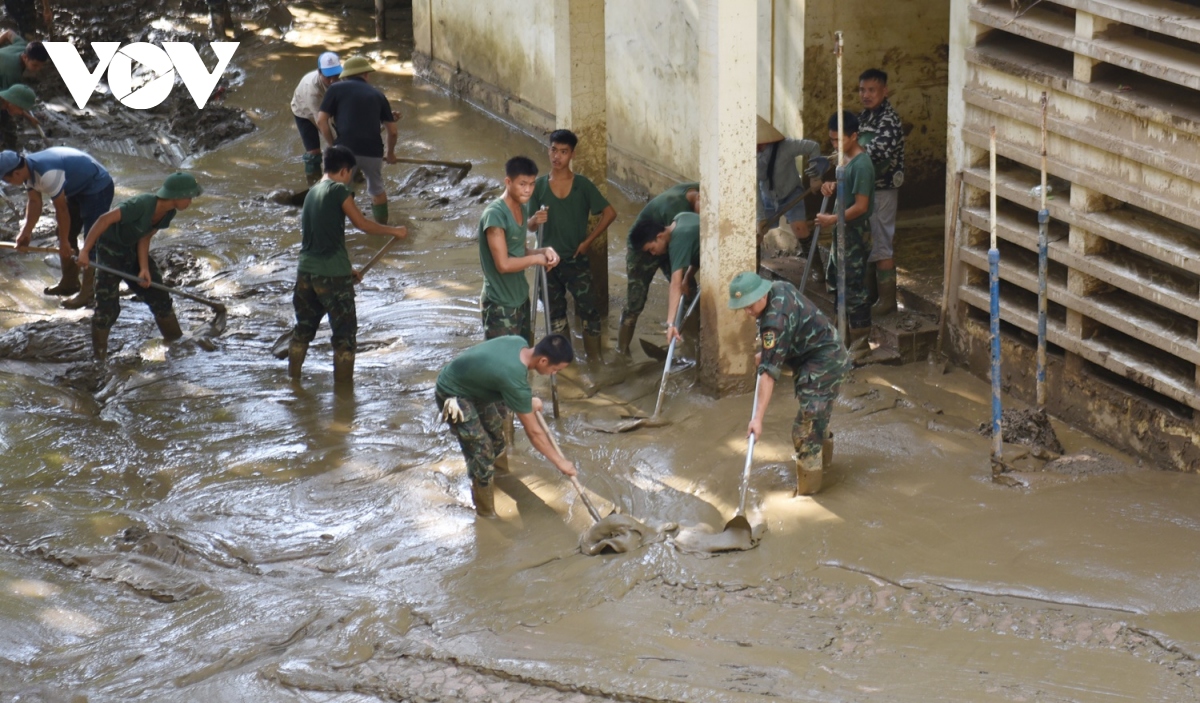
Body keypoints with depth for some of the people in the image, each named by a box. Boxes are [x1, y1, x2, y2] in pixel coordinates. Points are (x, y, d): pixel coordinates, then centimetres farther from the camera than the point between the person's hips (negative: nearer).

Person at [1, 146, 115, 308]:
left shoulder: (47, 174, -35)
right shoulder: (28, 169, -5)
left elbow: (61, 208, -27)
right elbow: (34, 202, 2)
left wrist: (64, 242, -18)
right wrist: (26, 232, -3)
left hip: (98, 187, -10)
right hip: (77, 188, 10)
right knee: (67, 236, 15)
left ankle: (87, 293, -8)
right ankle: (69, 283, 26)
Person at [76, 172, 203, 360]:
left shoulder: (168, 213, -10)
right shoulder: (142, 205, -36)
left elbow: (145, 239, -5)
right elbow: (105, 219, -38)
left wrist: (144, 269, -17)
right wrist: (85, 251, -40)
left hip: (132, 247, 8)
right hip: (109, 246, -8)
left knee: (157, 292, 10)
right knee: (107, 304, -9)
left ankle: (175, 340, 27)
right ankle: (100, 356, 4)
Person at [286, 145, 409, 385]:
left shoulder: (312, 192, 14)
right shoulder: (339, 190, -9)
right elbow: (362, 224, -7)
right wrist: (394, 231, 6)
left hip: (306, 271, 7)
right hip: (332, 275, -7)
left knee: (304, 327, 20)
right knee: (344, 331, 4)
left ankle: (292, 376, 27)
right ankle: (343, 384, 6)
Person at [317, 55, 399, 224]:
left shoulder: (336, 89, 11)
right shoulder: (377, 94, 19)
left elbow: (321, 121, 1)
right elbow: (392, 131, 20)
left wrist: (334, 145, 12)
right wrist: (390, 152, 37)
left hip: (346, 150, -3)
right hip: (373, 152, 3)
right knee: (377, 190, 27)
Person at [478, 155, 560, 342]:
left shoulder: (520, 208, 6)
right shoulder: (495, 214, -22)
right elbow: (503, 264, -26)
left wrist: (543, 251, -5)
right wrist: (537, 258, -13)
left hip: (520, 298, 9)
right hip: (500, 305, -9)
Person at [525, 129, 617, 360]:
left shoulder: (582, 184, -5)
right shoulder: (539, 185, 0)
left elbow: (610, 213, -5)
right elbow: (530, 225, 2)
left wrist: (588, 240, -7)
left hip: (576, 260, -2)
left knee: (588, 311, -6)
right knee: (556, 313, 11)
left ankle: (594, 361, 4)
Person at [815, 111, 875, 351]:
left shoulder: (861, 165, -22)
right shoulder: (847, 159, 8)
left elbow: (861, 206, -24)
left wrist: (832, 220, -19)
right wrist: (832, 187, 1)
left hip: (855, 232, -10)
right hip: (843, 230, 10)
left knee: (854, 286, -3)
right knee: (836, 280, 19)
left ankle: (860, 339, 7)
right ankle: (844, 331, 31)